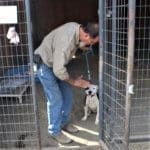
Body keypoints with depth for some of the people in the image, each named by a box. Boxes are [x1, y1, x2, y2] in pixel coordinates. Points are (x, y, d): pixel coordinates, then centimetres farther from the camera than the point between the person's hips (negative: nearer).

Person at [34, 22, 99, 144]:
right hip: (45, 65, -8)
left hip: (57, 64, 9)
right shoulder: (66, 41, -37)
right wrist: (74, 81, -19)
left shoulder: (77, 27, -11)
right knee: (56, 100, -5)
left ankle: (64, 122, 31)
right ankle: (55, 131, 14)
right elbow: (58, 71, -34)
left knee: (68, 96, 11)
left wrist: (82, 45, -8)